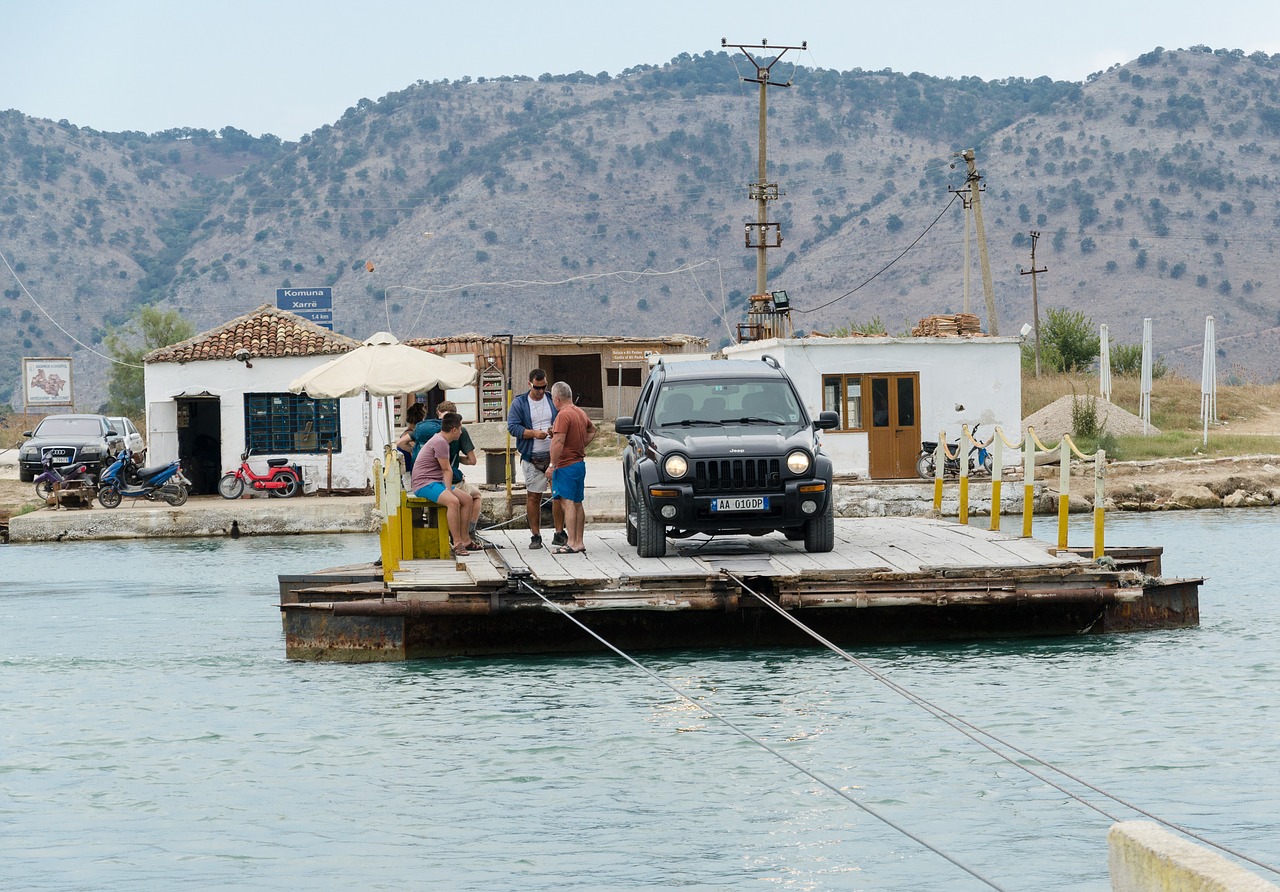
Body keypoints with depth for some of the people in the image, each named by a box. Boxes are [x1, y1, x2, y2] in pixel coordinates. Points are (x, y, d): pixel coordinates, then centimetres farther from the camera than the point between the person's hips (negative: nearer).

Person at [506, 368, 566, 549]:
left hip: (554, 455, 1)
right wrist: (534, 433, -18)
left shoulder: (553, 401, 9)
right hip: (531, 458, -1)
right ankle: (535, 536, 9)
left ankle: (559, 533, 3)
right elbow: (513, 427, -5)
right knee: (533, 496, 2)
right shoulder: (519, 403, 3)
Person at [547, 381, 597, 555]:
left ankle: (572, 543, -14)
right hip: (580, 462, 9)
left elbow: (558, 442, -23)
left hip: (566, 465, -9)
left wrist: (552, 465, -19)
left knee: (568, 502, -10)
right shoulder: (581, 413, 13)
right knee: (577, 503, 13)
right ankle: (579, 542, 17)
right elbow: (592, 430, 32)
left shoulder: (563, 415, -16)